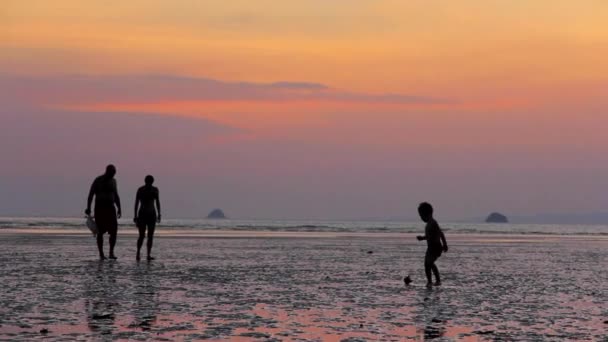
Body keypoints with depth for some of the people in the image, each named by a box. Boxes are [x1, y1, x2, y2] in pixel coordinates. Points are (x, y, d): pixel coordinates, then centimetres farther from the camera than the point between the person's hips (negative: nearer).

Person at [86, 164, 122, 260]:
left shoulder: (113, 181, 12)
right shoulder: (98, 181, -5)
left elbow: (116, 196, 19)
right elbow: (91, 195, -10)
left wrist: (119, 209, 11)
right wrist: (88, 208, -21)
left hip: (110, 208, 4)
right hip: (99, 208, -4)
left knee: (114, 231, -8)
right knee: (100, 232, -1)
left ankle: (111, 253, -4)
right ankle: (101, 254, 4)